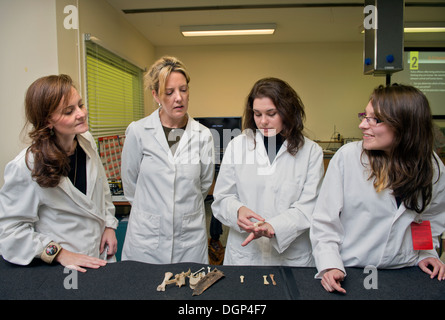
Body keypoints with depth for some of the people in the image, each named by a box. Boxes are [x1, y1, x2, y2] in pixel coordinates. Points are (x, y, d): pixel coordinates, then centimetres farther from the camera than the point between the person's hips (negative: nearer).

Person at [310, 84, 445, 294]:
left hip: (402, 275, 2)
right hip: (348, 271, -1)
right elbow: (324, 220, -10)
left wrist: (426, 253, 5)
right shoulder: (347, 156, -13)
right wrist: (330, 265, -19)